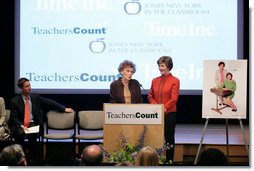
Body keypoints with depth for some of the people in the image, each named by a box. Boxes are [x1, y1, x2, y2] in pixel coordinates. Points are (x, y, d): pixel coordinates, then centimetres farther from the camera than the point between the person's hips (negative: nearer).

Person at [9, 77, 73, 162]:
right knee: (20, 133, -36)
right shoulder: (15, 101, -1)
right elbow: (14, 117, -4)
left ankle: (30, 157, -17)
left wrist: (64, 108, 4)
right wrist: (21, 126, -22)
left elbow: (49, 103, 10)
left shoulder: (35, 97, 9)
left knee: (33, 134, -33)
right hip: (20, 125, -1)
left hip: (33, 124, 2)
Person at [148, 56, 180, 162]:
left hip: (169, 114, -4)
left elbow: (173, 99, -7)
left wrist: (164, 109, -14)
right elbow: (150, 96, 11)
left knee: (169, 137, 3)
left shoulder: (174, 81, -2)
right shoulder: (155, 80, 12)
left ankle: (169, 160, 9)